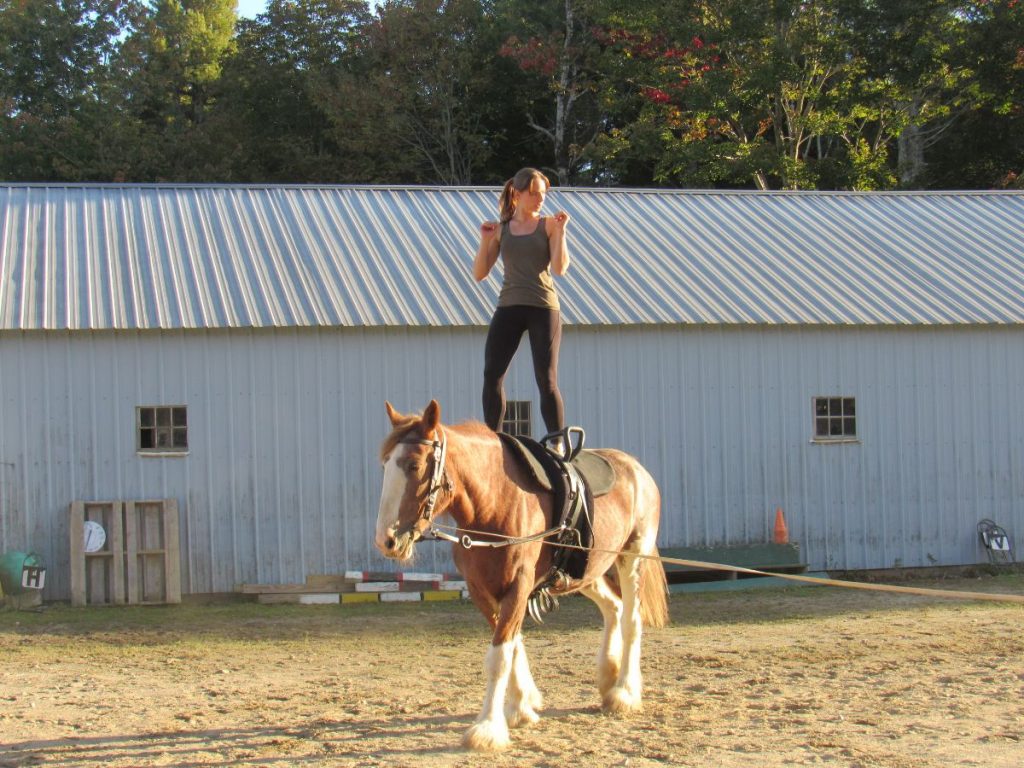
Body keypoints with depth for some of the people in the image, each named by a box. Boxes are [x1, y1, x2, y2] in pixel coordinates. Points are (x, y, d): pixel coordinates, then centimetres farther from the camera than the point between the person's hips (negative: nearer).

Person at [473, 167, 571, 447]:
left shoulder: (548, 225, 5)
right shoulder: (500, 230, 10)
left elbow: (560, 268, -7)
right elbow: (479, 273, 8)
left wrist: (560, 231, -13)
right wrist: (485, 240, -4)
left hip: (543, 307, -2)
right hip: (509, 308, 2)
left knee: (546, 380, -4)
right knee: (492, 375, -5)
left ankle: (557, 446, 2)